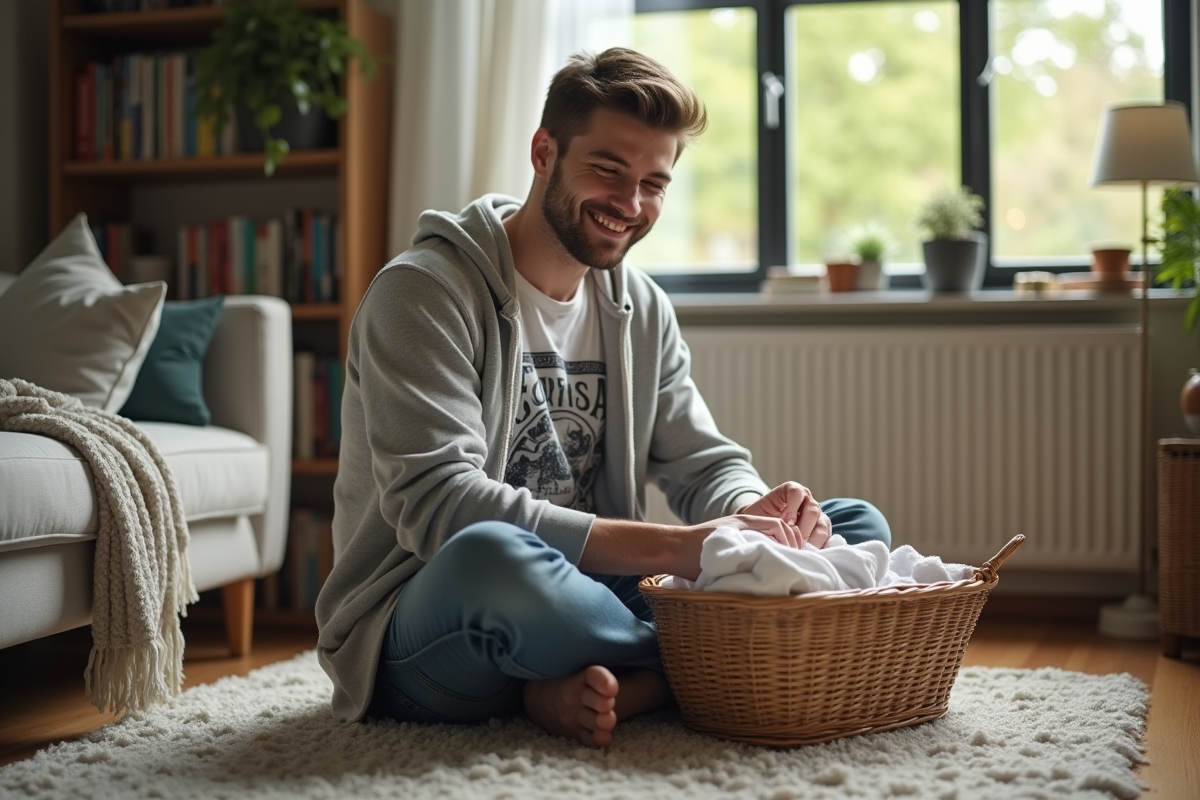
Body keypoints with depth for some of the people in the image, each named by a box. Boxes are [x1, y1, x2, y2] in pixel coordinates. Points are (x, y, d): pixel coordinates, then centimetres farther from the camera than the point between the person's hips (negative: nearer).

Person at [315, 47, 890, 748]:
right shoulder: (423, 292, -12)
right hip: (419, 637, -6)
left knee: (855, 525, -4)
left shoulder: (643, 310, 10)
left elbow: (708, 465, 10)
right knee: (490, 555, -42)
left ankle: (602, 686, -21)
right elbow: (437, 503, -24)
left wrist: (754, 512, -17)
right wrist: (676, 547, -30)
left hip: (585, 602, 6)